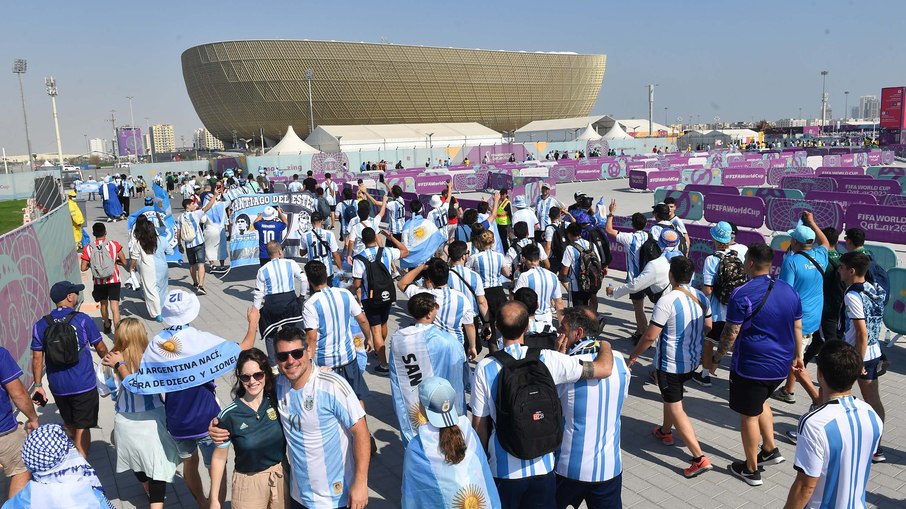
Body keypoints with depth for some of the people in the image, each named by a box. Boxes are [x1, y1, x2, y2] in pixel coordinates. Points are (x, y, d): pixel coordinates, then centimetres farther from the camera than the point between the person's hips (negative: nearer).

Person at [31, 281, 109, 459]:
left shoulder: (40, 325, -1)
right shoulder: (83, 320, -10)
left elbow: (37, 358, 0)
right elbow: (101, 348, -1)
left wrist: (38, 385, 8)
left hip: (58, 387, 4)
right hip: (84, 384, -4)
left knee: (69, 424, 24)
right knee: (82, 427, 4)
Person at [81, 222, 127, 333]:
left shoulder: (88, 248, -6)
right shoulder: (114, 245, -8)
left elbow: (83, 268, -7)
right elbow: (124, 262, -3)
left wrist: (92, 264, 12)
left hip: (99, 282, 2)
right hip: (114, 281, -2)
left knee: (103, 304, 25)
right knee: (115, 307, -6)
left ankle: (107, 325, 46)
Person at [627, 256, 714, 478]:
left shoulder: (667, 301, -23)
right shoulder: (702, 298, -1)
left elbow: (650, 336, -21)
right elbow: (708, 328, 11)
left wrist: (634, 355, -7)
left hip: (670, 364, -8)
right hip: (693, 361, 8)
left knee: (675, 408, -1)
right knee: (670, 396, 29)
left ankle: (700, 458, -4)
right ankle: (665, 431, 47)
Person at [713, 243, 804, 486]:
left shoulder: (743, 294, -19)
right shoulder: (789, 290, 2)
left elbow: (731, 332, -16)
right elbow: (797, 327, 11)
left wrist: (718, 357, -3)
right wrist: (797, 356, 23)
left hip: (752, 366, -7)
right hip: (781, 365, 7)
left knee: (749, 415, 7)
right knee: (760, 401, 30)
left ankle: (751, 470, 19)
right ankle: (770, 450, 33)